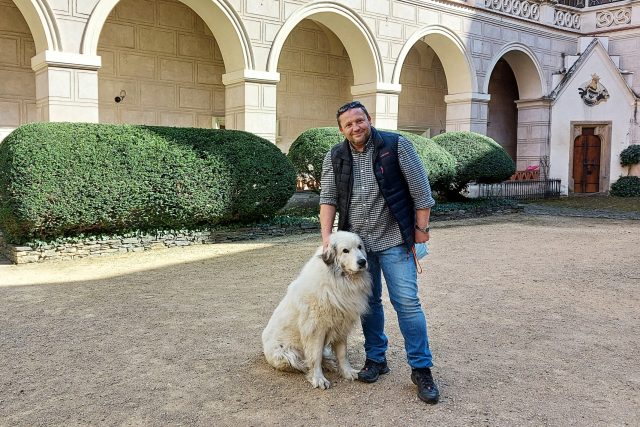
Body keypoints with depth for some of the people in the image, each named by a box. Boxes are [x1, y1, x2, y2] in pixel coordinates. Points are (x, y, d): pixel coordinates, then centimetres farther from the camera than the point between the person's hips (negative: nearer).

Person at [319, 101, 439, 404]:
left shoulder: (396, 145, -6)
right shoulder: (334, 158, 5)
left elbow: (420, 189, -5)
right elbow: (328, 198, 1)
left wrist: (421, 228, -6)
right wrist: (326, 236, -10)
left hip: (394, 241, -4)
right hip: (356, 242, 4)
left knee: (407, 303, -6)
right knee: (368, 302, 12)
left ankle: (421, 369, 5)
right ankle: (375, 359, 27)